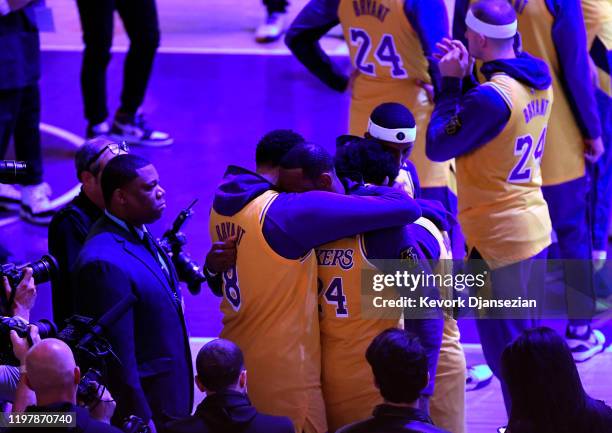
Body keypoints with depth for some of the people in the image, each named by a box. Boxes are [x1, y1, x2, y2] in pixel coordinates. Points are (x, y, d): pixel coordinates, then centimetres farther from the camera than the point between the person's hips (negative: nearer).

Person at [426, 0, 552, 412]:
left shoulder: (491, 97, -25)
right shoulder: (539, 80, 2)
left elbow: (438, 146, -14)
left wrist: (450, 82, -7)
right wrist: (465, 78, 5)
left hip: (497, 239, -9)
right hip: (535, 227, 9)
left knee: (505, 352, 2)